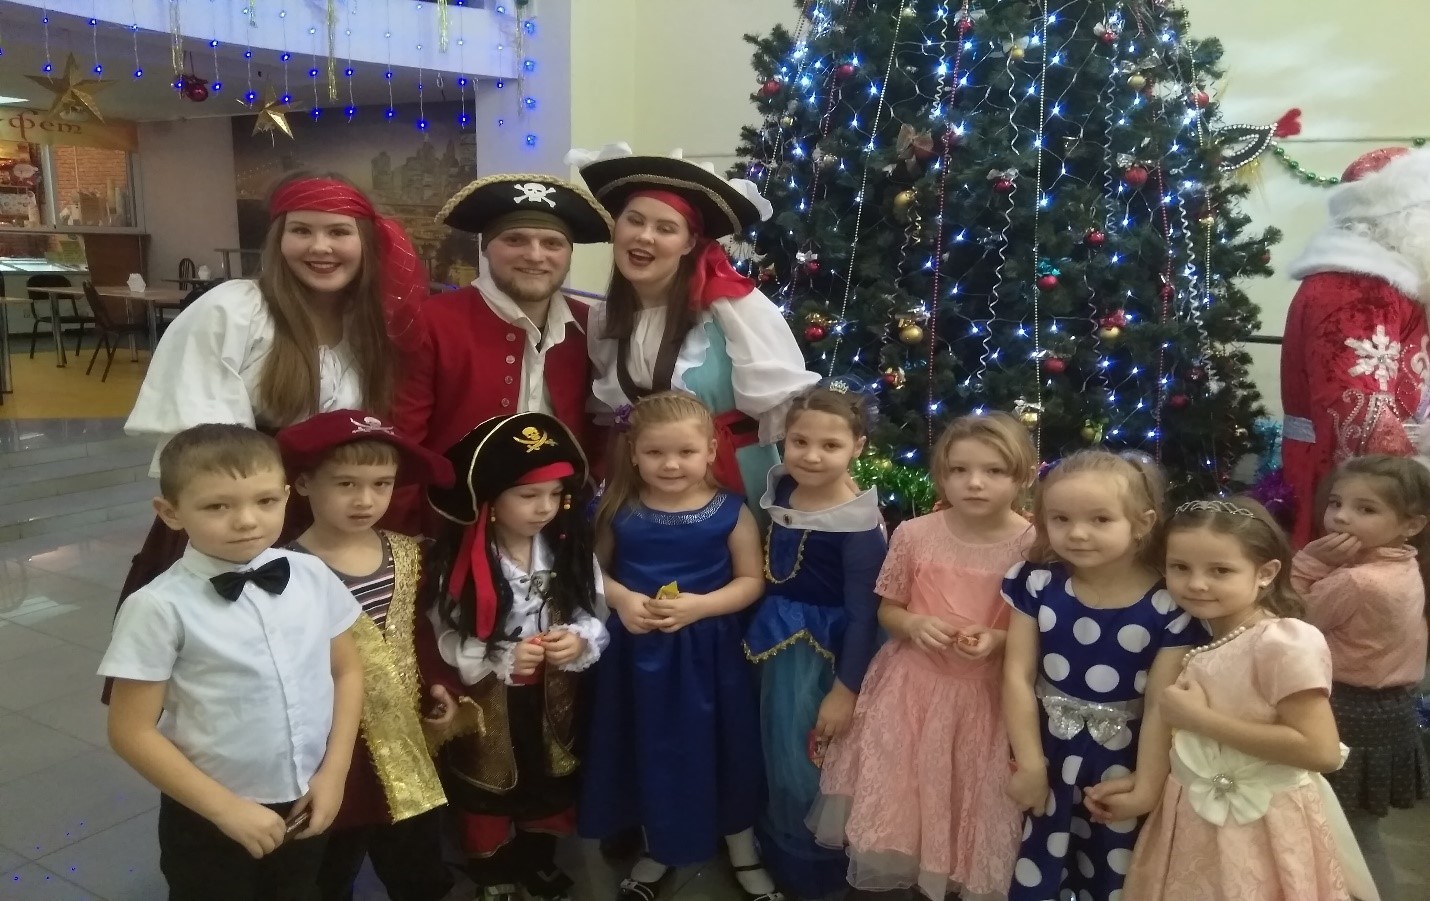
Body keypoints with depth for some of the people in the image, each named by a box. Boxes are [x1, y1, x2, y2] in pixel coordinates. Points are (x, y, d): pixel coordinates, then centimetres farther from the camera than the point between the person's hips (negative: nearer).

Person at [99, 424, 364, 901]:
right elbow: (131, 732, -13)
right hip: (211, 821, -4)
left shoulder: (313, 576, -7)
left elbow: (346, 671, 3)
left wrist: (334, 773, -3)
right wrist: (225, 808, -13)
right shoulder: (161, 608, -18)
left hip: (305, 807, 4)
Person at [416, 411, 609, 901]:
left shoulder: (571, 550, -11)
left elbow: (596, 616, -4)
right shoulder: (460, 560, -19)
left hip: (552, 697, 3)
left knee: (549, 787, 23)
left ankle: (538, 862, 51)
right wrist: (500, 659, -29)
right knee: (487, 793, 19)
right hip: (486, 704, -3)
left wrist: (579, 641, -25)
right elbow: (443, 638, -16)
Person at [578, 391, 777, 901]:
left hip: (708, 653, -2)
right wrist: (621, 599, -16)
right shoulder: (618, 511, -5)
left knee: (720, 748, 12)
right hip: (639, 652, 2)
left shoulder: (730, 511, -10)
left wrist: (700, 605, -21)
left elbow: (751, 581, -6)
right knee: (649, 752, 16)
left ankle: (743, 852, 38)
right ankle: (658, 850, 42)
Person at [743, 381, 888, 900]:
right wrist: (766, 634, 10)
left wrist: (846, 691, -17)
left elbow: (863, 614, -19)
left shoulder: (858, 523, -22)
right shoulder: (779, 490, -2)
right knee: (777, 754, 21)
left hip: (824, 653, -6)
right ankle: (777, 852, 46)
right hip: (779, 643, 6)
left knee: (807, 760, 10)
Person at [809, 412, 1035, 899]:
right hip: (913, 684, 2)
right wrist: (912, 624, -17)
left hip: (988, 694, -1)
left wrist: (999, 639, -21)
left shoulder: (1035, 546, -12)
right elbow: (887, 610, 4)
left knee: (973, 801, 12)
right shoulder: (914, 534, -8)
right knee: (900, 791, 12)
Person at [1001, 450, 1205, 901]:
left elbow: (1161, 706, -12)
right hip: (1048, 753, 2)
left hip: (1119, 765, -1)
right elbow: (1018, 676, -8)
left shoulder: (1169, 606, -15)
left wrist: (1147, 788, -11)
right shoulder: (1037, 584, -9)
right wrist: (1030, 763, -10)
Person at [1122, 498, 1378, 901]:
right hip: (1195, 818, 7)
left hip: (1261, 827, -7)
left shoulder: (1284, 642, -21)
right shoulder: (1197, 639, 2)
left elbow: (1321, 751, -27)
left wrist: (1202, 719, -24)